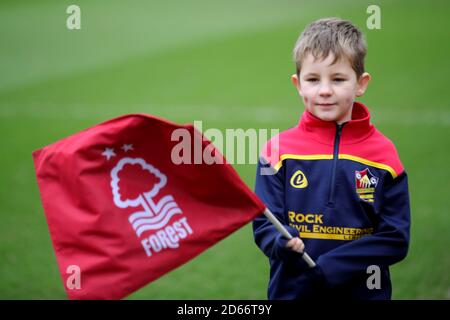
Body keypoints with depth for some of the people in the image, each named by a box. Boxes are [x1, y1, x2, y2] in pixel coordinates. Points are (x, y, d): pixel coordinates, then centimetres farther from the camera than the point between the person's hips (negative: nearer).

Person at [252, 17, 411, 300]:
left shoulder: (383, 153, -4)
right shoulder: (279, 150, -2)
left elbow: (395, 237, -8)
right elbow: (263, 223, -4)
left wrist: (328, 266, -17)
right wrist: (282, 244, -26)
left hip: (364, 291, 0)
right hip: (291, 290, 0)